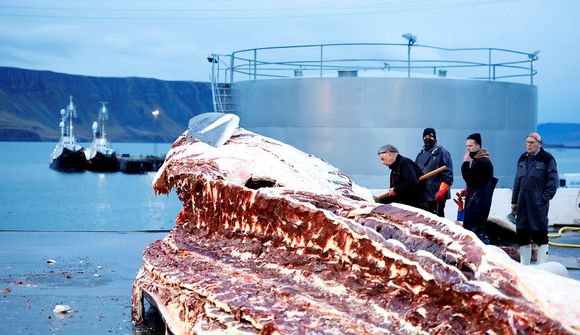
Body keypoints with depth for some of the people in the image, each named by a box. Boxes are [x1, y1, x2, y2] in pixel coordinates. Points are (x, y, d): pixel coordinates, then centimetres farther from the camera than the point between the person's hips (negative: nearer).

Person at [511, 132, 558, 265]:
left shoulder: (547, 159, -4)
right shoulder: (523, 158, 15)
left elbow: (552, 183, -7)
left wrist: (544, 199, -14)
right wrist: (514, 200, 14)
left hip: (538, 203, -6)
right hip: (523, 203, 6)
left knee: (541, 236, -2)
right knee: (522, 235, 9)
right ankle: (524, 265, 18)